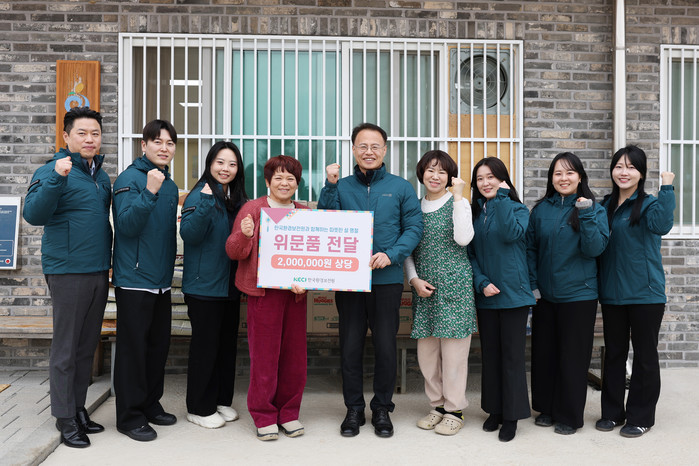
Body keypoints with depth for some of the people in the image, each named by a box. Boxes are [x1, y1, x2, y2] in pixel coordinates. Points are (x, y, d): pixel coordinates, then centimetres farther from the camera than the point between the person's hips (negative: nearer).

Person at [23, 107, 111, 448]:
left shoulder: (102, 175, 14)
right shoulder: (53, 170, -7)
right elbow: (34, 214, -20)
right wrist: (56, 177, -32)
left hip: (98, 272, 7)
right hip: (68, 270, -7)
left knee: (87, 346, 13)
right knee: (66, 349, 1)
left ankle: (79, 408, 25)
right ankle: (65, 417, 13)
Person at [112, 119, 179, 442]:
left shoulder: (170, 185, 13)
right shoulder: (130, 178, -10)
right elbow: (126, 225, -20)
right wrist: (149, 192, -29)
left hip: (161, 281, 8)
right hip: (134, 279, -7)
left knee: (159, 345, 14)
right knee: (133, 347, 0)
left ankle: (151, 405, 28)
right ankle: (130, 415, 12)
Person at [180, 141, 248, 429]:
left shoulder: (238, 199, 11)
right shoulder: (199, 195, -10)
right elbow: (189, 235, -23)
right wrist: (206, 202, -31)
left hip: (231, 284, 7)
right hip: (204, 284, -7)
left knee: (228, 343, 14)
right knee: (205, 345, 1)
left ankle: (222, 400, 28)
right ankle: (199, 408, 16)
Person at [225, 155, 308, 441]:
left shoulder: (304, 214, 12)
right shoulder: (252, 209, 1)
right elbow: (233, 252, -2)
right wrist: (244, 235, -23)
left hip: (296, 292, 4)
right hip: (263, 291, -3)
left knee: (294, 353, 8)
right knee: (264, 354, 2)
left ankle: (288, 413, 24)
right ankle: (264, 417, 17)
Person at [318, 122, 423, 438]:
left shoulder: (401, 187, 5)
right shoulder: (341, 187, 8)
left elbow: (414, 228, 1)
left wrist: (391, 255, -14)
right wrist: (330, 186, -12)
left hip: (387, 280, -1)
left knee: (385, 346, 6)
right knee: (350, 346, 8)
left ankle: (382, 409, 24)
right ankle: (354, 409, 24)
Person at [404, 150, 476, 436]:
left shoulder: (458, 203, 1)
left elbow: (463, 239, -17)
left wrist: (458, 197, -15)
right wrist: (414, 279, -1)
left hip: (454, 284, -4)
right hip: (424, 287, 4)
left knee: (453, 350, 0)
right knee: (426, 350, 8)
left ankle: (455, 410, 14)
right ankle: (437, 404, 25)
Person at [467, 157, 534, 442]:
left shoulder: (518, 209, 0)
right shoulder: (473, 213, 9)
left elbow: (511, 233, -21)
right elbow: (469, 253, 7)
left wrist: (501, 197, -13)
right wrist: (481, 282, -8)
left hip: (513, 293, -4)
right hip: (485, 295, 4)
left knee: (512, 356, 0)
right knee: (490, 354, 12)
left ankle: (511, 416, 11)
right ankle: (494, 410, 24)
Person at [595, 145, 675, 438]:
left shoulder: (649, 204, -7)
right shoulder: (606, 206, 9)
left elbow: (661, 225, -29)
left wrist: (667, 188, -29)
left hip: (645, 294, -5)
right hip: (612, 293, 5)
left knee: (645, 355, 7)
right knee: (614, 353, 13)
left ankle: (641, 417, 21)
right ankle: (612, 412, 26)